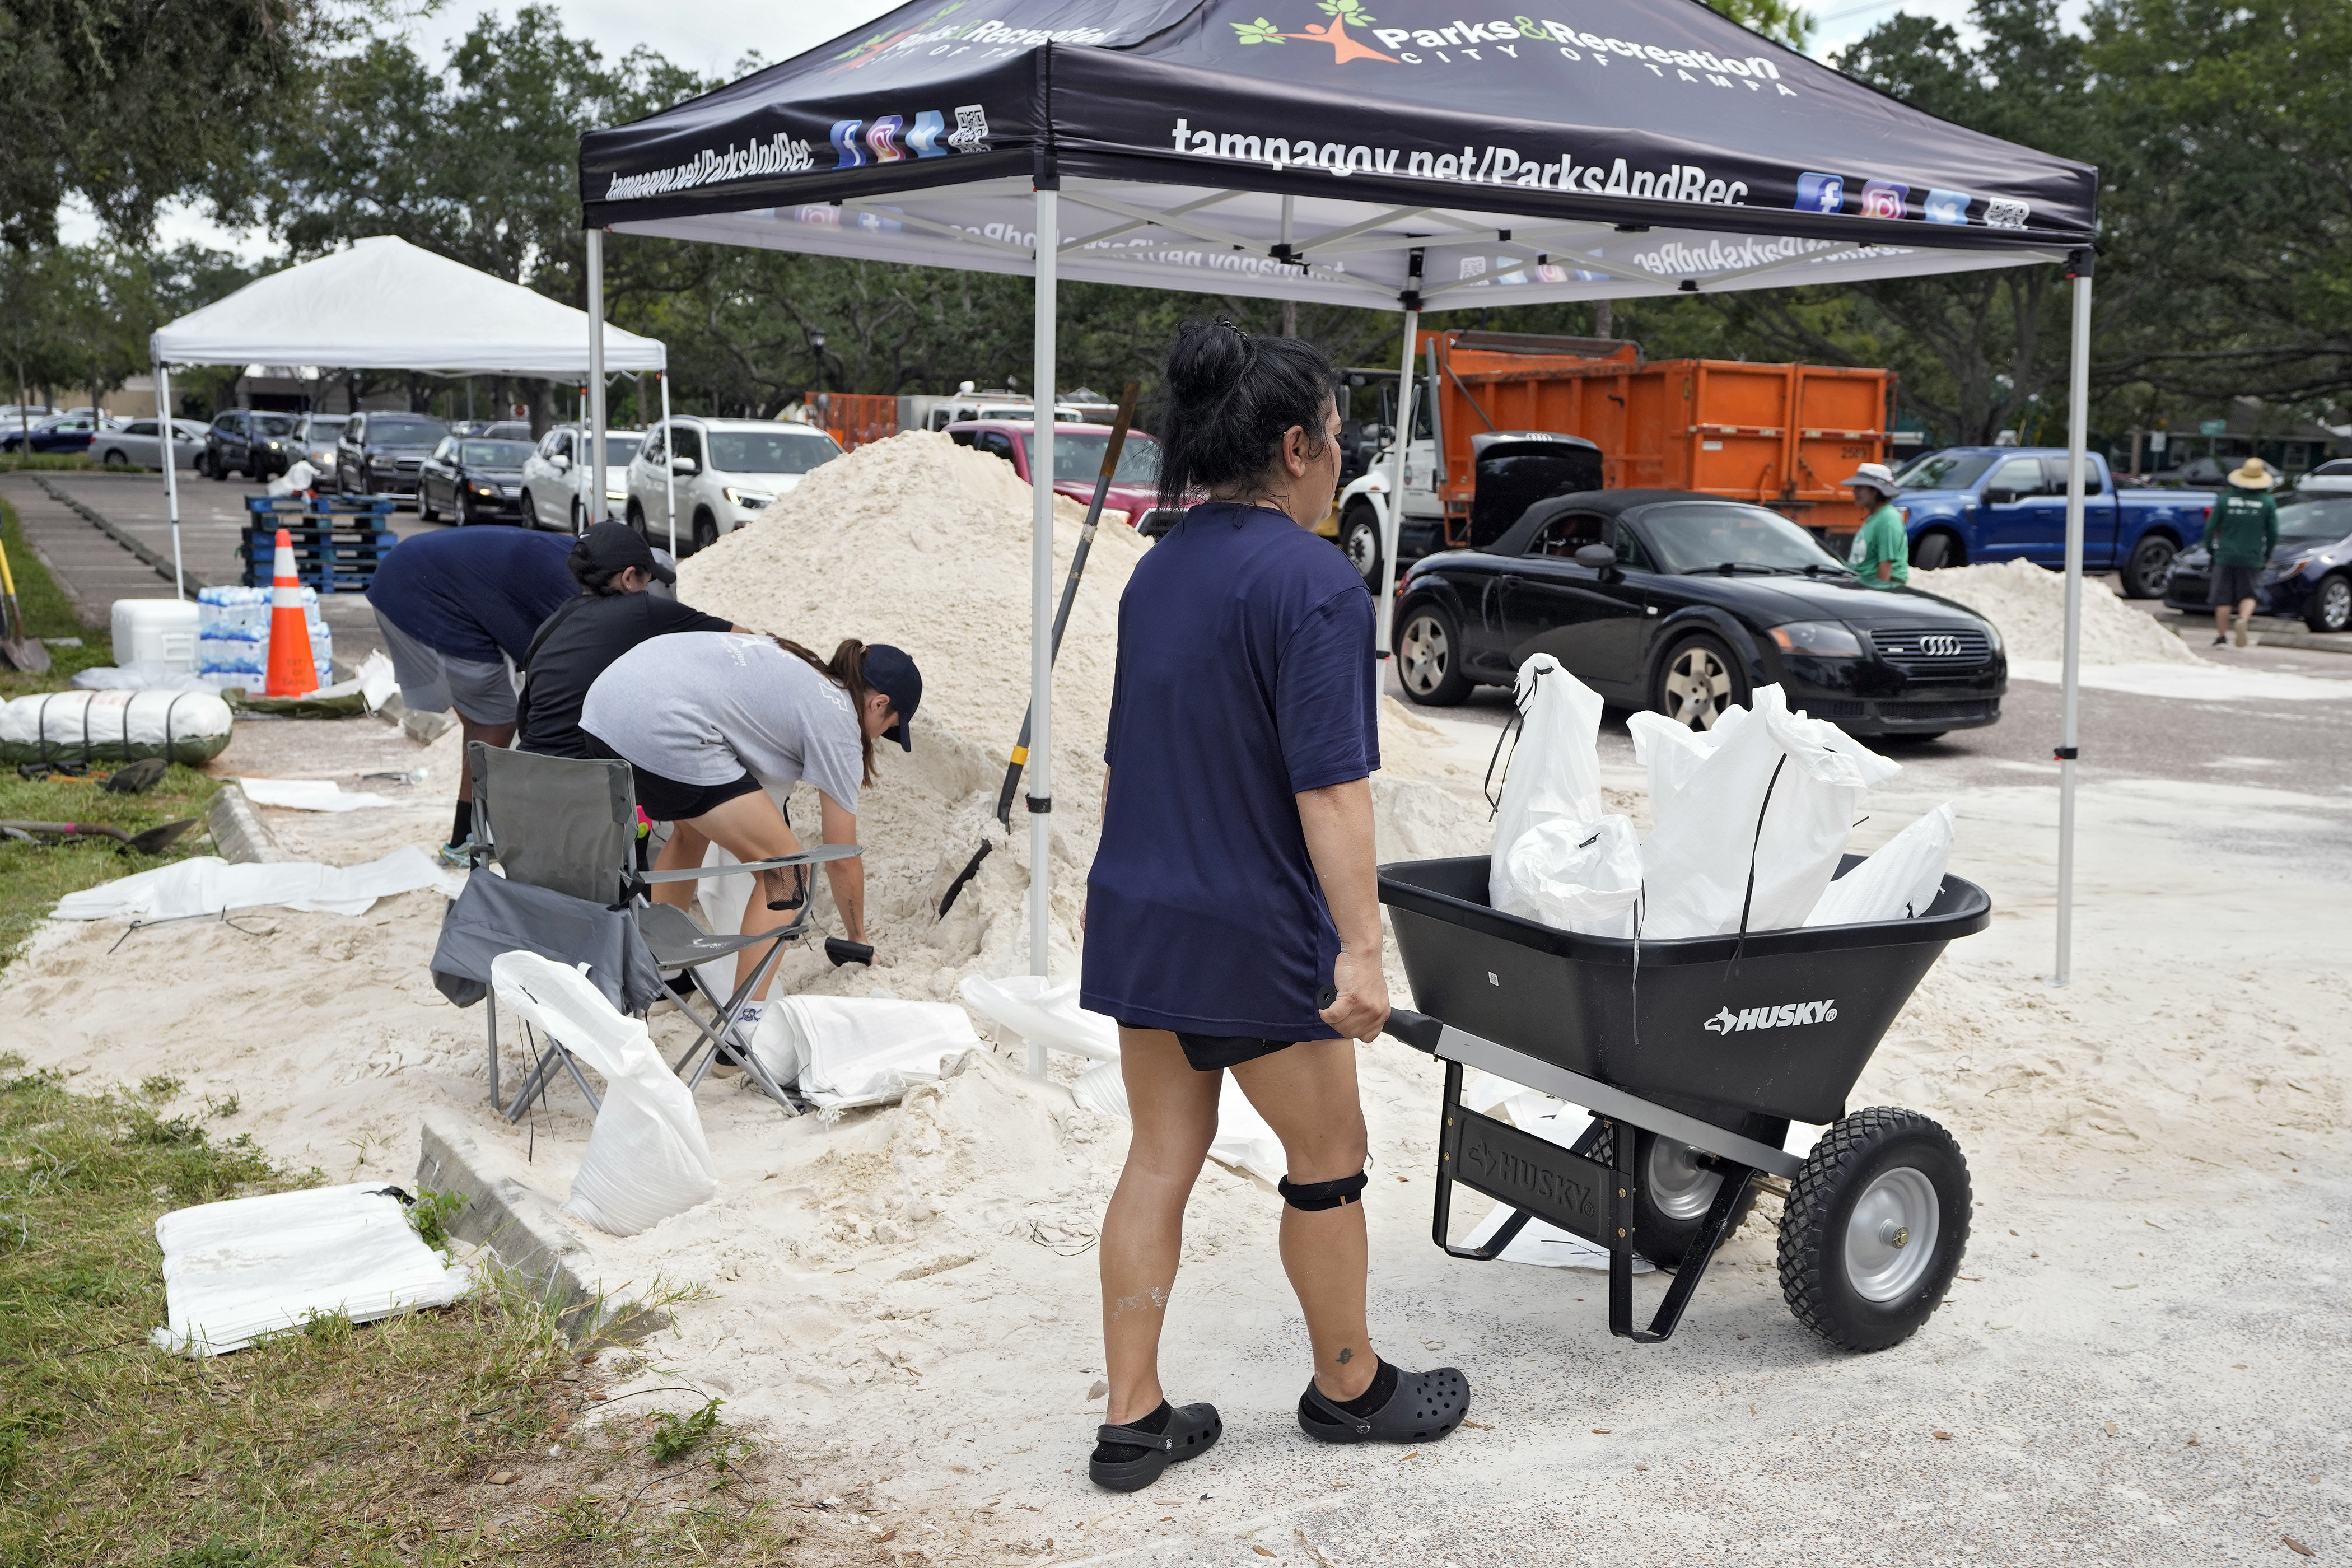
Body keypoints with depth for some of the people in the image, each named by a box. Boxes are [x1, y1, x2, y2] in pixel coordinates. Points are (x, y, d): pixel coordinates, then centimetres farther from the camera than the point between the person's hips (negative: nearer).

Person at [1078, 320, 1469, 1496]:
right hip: (1254, 928, -8)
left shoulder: (1159, 570, 9)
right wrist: (1360, 946, -20)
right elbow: (1329, 784, -22)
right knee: (1328, 1158, 12)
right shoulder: (1314, 585, -17)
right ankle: (1349, 1388, 30)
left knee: (1161, 1159, 13)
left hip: (1139, 912, 8)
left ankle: (1133, 1420, 18)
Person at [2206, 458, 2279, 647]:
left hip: (2225, 556, 0)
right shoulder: (2267, 503, -2)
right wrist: (2268, 555, 18)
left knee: (2222, 598, 7)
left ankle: (2221, 635, 10)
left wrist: (2209, 549, 14)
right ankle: (2243, 619, -18)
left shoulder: (2225, 499, -4)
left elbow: (2210, 527, -2)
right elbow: (2273, 533, 2)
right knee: (2248, 595, 11)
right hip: (2252, 559, 0)